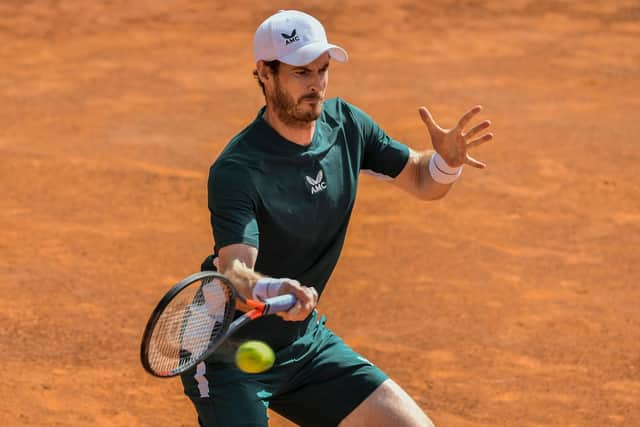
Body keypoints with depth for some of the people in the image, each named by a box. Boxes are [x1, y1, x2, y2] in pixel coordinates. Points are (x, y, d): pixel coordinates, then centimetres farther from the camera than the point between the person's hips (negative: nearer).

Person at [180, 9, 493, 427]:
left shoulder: (346, 125, -4)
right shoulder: (236, 171, -26)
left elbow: (423, 181, 7)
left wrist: (447, 160, -17)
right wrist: (276, 291, -60)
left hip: (306, 342, 7)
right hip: (230, 355, -7)